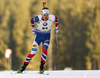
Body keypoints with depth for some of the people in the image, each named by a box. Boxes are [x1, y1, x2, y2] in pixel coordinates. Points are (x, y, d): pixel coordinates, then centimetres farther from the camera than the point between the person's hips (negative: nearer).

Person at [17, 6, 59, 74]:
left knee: (44, 50, -24)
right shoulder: (38, 18, -23)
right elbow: (31, 20, 0)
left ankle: (42, 67, -13)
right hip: (38, 35, 0)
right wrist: (33, 29, 8)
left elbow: (57, 19, 4)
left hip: (47, 36, 0)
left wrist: (56, 28, 11)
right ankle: (24, 66, 7)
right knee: (33, 52, -5)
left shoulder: (51, 18, -21)